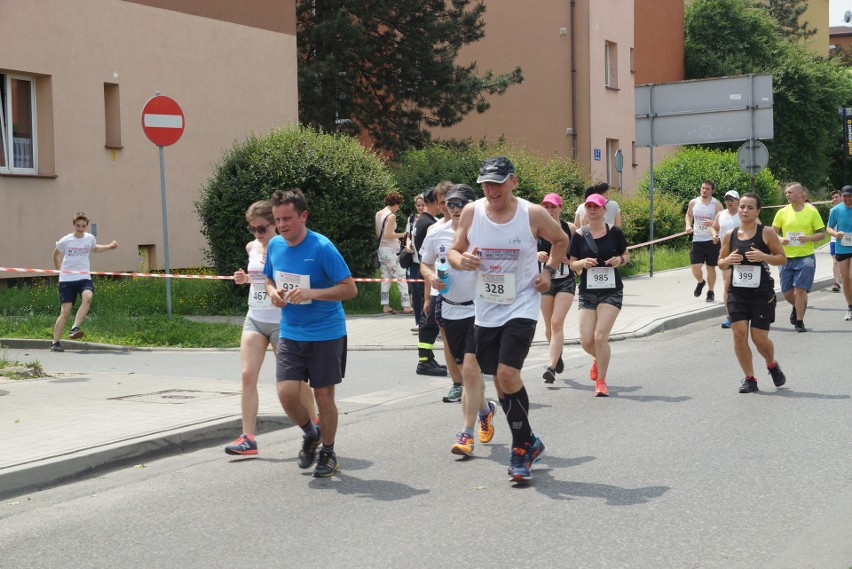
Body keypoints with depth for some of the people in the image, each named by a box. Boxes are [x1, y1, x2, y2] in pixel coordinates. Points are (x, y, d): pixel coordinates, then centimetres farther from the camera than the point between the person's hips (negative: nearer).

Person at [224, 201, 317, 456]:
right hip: (254, 320, 6)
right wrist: (245, 278, 5)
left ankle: (315, 423, 29)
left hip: (281, 322, -6)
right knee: (248, 375, -6)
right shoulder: (252, 247, 8)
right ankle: (248, 438, -5)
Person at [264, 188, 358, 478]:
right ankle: (311, 434, 21)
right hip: (290, 333, 4)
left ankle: (328, 452, 25)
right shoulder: (275, 245, 2)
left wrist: (311, 293, -27)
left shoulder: (322, 247, -15)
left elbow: (350, 289, -15)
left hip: (326, 334, -4)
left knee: (323, 396, 2)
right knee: (286, 393, -9)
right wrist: (272, 292, -5)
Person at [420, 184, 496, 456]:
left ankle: (467, 433, -6)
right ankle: (484, 409, 41)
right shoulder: (436, 233, 3)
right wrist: (431, 277, -4)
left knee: (470, 369, -13)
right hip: (450, 309, 4)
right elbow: (425, 264, 17)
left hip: (479, 309, -4)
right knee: (466, 370, 14)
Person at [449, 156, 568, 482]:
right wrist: (461, 260, -16)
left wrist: (549, 271, -2)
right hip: (485, 310, 4)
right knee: (500, 380, 8)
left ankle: (522, 447, -1)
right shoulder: (471, 212, -2)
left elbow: (560, 240, 11)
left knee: (508, 374, -17)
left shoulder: (533, 214, -8)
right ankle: (528, 443, 25)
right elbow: (454, 251, 7)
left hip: (521, 307, -4)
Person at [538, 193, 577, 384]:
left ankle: (551, 366, -17)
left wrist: (571, 259, -13)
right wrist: (537, 255, -17)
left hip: (566, 281, -2)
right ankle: (558, 355, 39)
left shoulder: (570, 229, -2)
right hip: (544, 281, 2)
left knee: (557, 323, -14)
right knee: (549, 326, 11)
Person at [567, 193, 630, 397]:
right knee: (586, 341, -3)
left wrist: (620, 260, -9)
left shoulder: (614, 232, 0)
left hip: (611, 291, -2)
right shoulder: (579, 235, 2)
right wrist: (582, 263, -14)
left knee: (600, 337, -14)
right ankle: (599, 359, 35)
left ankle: (601, 382, 3)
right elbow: (572, 264, 7)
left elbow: (626, 255, 13)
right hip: (587, 292, 2)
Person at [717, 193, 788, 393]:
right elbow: (721, 262, 14)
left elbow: (782, 258, -1)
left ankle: (772, 365, 32)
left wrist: (764, 257, -19)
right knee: (739, 333, -7)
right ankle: (749, 378, 7)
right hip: (737, 292, 3)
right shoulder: (729, 235, 5)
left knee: (760, 339, -1)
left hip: (762, 293, -3)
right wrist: (727, 261, -10)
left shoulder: (766, 233, -4)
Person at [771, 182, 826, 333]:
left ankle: (799, 322, 3)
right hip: (786, 257, 3)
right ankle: (797, 308, 38)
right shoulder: (782, 212, 3)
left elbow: (822, 233, 1)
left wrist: (808, 238, -18)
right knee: (787, 292, 6)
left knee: (801, 290, -9)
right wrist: (780, 239, -13)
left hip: (805, 256, -3)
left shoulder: (812, 211, -2)